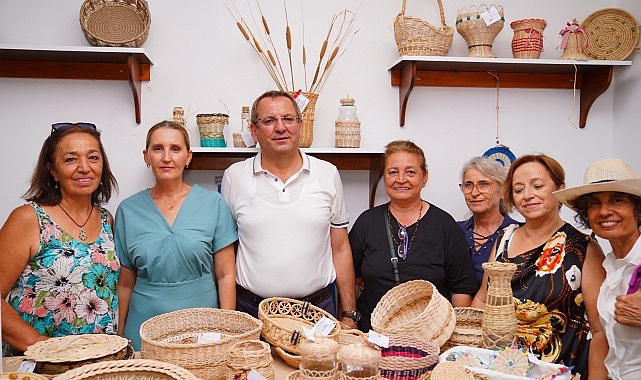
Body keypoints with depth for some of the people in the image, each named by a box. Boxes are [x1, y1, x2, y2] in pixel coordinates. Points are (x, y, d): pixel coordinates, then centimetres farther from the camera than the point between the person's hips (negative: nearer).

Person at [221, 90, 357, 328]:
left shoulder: (328, 174, 3)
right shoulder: (234, 176, 1)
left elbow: (340, 249, 6)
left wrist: (348, 316, 4)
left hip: (318, 307, 1)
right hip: (251, 312, 0)